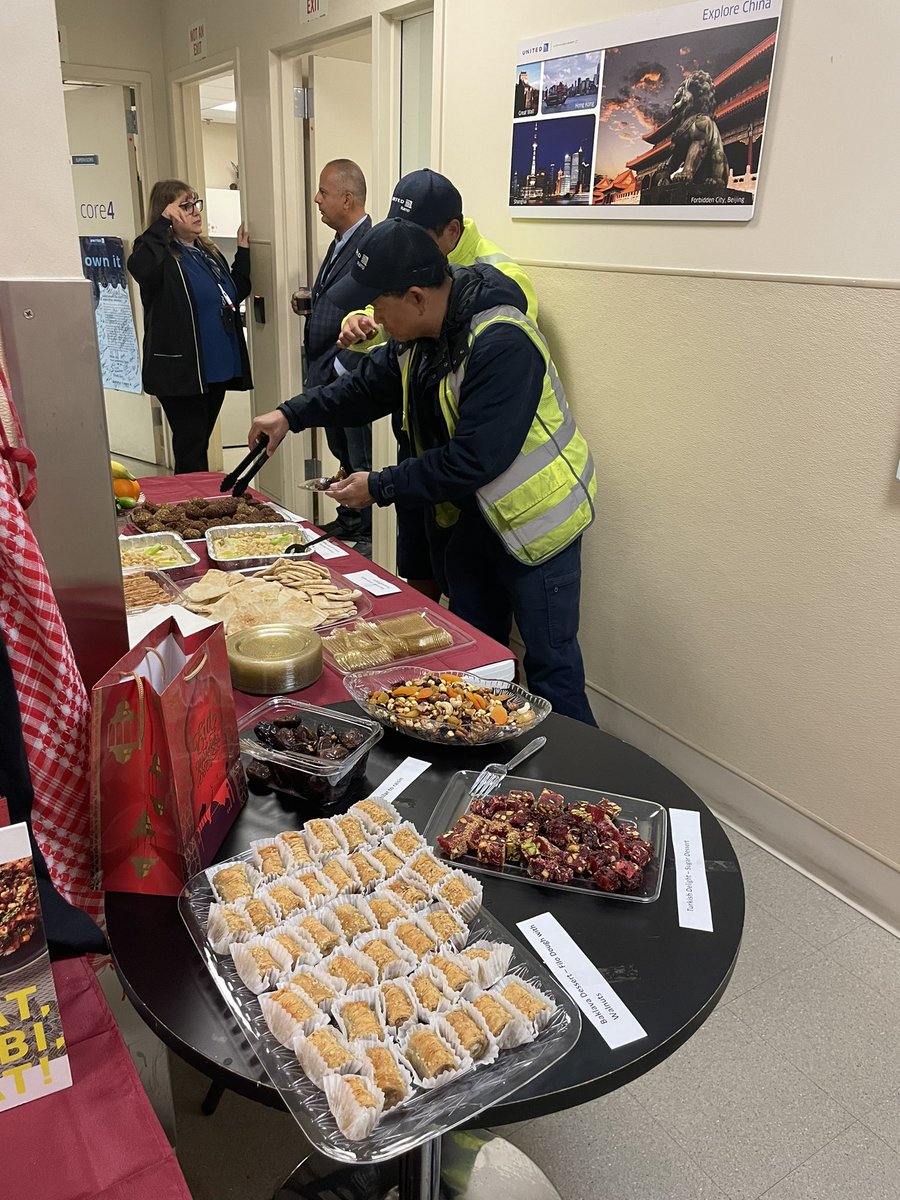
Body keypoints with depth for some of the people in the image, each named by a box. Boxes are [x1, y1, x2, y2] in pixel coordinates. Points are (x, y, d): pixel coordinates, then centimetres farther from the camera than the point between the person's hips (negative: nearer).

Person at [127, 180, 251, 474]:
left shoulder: (208, 251, 14)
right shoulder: (160, 254, -9)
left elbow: (236, 293, 21)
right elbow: (139, 268, -31)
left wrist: (243, 250, 12)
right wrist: (163, 223, -23)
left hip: (218, 367, 7)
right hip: (181, 371, -7)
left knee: (200, 447, 17)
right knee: (190, 452, -3)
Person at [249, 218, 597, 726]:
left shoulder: (501, 344, -28)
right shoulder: (420, 332, 0)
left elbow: (474, 460, -29)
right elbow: (369, 387, 15)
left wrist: (379, 487, -20)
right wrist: (292, 414, 5)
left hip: (534, 517, -9)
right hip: (472, 515, 9)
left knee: (550, 664, -1)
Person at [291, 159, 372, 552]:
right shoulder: (340, 242, 13)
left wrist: (342, 368, -19)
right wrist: (308, 301, 6)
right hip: (328, 373, 9)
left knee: (362, 461, 2)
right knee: (343, 456, 20)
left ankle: (370, 535, 16)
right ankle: (349, 521, 34)